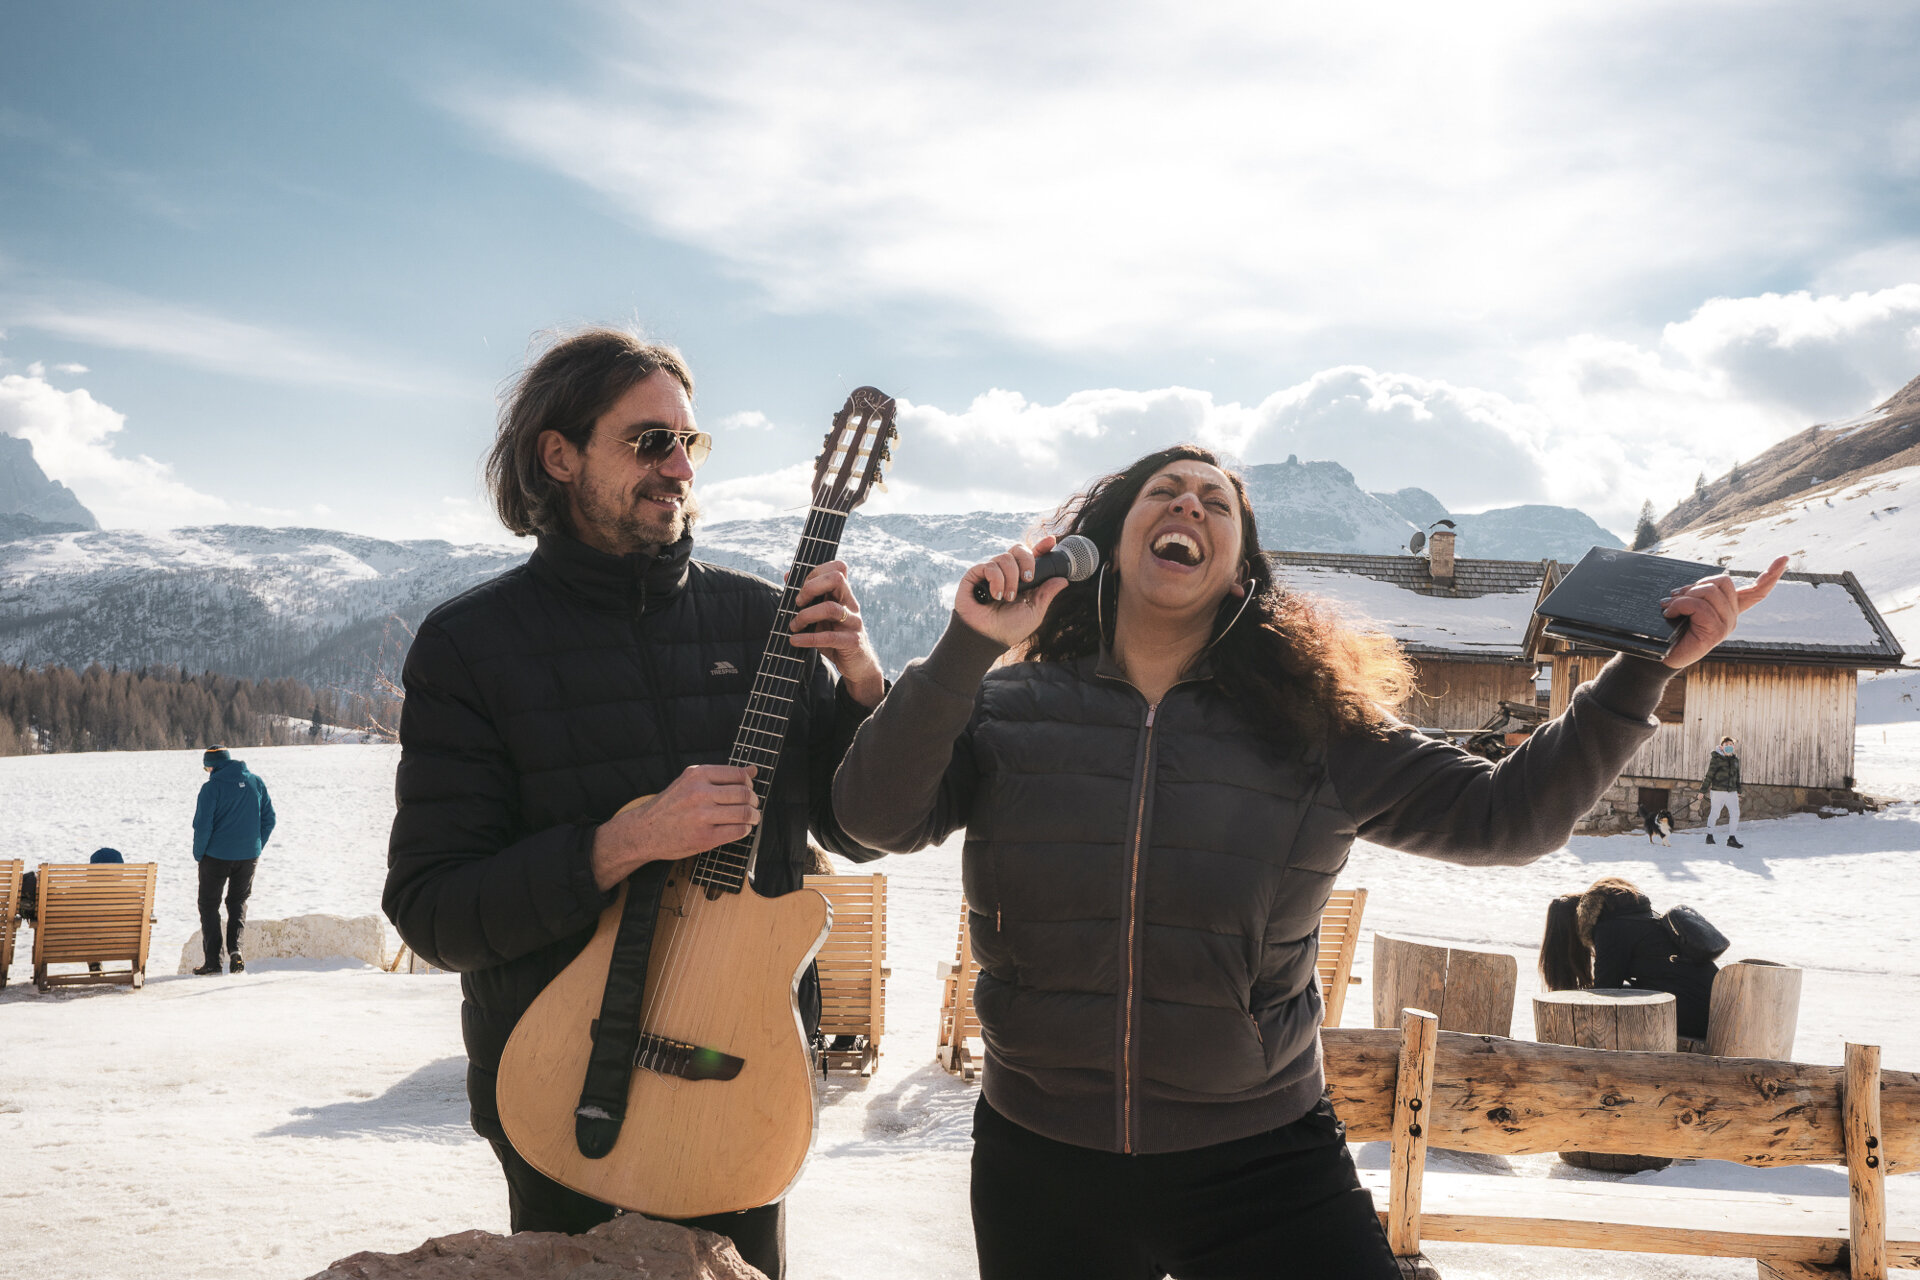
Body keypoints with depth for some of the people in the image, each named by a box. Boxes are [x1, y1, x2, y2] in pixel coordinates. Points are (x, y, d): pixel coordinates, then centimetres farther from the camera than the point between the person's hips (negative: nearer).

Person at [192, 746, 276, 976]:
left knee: (209, 905, 10)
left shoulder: (212, 787, -14)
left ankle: (213, 960, 8)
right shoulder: (256, 782, 2)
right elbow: (269, 819, 6)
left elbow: (202, 825, -15)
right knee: (238, 902, 18)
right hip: (248, 856, 4)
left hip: (217, 856, -4)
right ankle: (235, 949, -2)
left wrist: (198, 854, -1)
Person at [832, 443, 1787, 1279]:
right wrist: (964, 649, -22)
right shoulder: (1009, 708, -2)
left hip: (1260, 1161, 0)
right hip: (1041, 1161, 1)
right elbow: (877, 817, -13)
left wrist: (1643, 672, -8)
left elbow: (1503, 815, 0)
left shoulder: (1311, 724, -2)